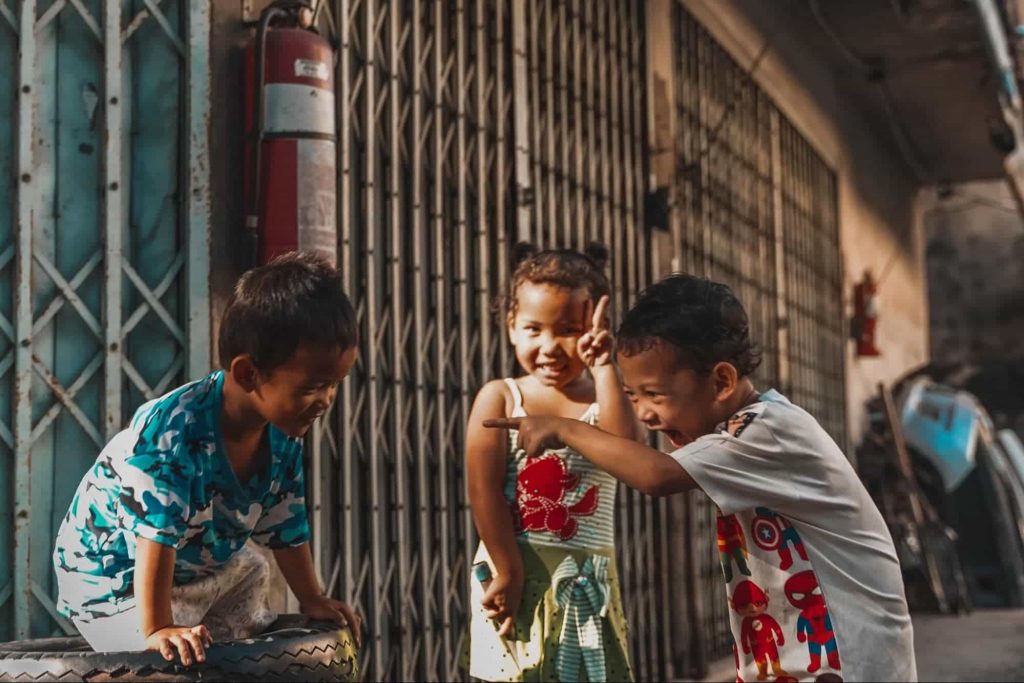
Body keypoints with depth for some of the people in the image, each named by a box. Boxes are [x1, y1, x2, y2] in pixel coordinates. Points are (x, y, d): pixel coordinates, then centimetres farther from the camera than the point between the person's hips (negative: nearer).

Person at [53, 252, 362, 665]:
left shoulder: (283, 437, -11)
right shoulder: (172, 432, -37)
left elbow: (287, 525, 2)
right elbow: (156, 537, -38)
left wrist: (313, 601, 7)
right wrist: (157, 630, -39)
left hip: (216, 565, 8)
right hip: (119, 582, -8)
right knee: (177, 664, -25)